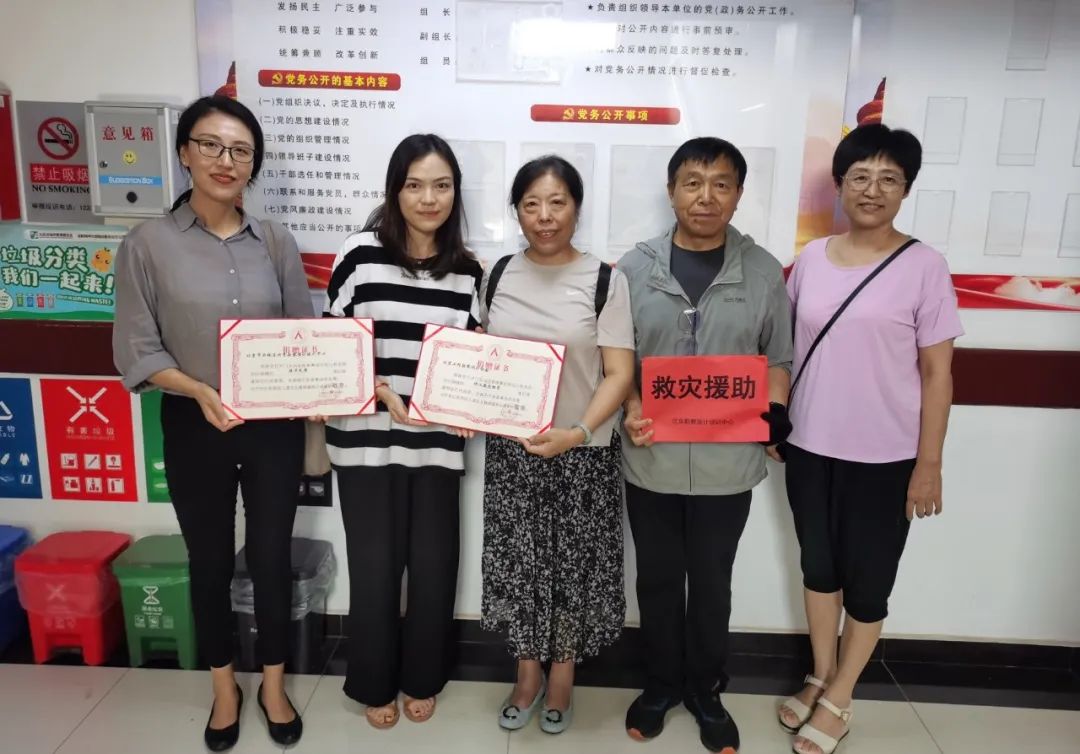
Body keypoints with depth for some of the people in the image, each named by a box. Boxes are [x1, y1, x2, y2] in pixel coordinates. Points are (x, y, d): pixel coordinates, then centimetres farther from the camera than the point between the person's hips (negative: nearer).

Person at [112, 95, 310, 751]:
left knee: (272, 556, 11)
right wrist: (201, 392, -22)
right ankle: (225, 688, 37)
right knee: (210, 560, 14)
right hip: (194, 427, -1)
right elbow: (136, 351, -7)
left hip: (274, 425, 1)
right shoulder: (148, 244, -5)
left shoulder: (276, 243, 1)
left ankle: (274, 685, 33)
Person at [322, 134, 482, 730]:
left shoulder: (468, 270, 4)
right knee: (375, 564, 9)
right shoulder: (361, 252, -6)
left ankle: (422, 679, 35)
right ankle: (374, 684, 34)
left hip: (438, 443, 3)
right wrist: (385, 393, -15)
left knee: (434, 564, 10)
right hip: (367, 439, -2)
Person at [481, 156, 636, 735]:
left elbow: (619, 374, -10)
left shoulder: (604, 281, -8)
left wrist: (579, 432, -24)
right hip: (510, 448, 3)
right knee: (517, 561, 10)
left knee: (572, 565, 9)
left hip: (582, 454, -2)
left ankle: (562, 675, 33)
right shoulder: (499, 275, 3)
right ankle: (527, 673, 33)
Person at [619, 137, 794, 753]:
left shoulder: (763, 271, 0)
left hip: (728, 460, 0)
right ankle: (662, 683, 38)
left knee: (712, 582, 15)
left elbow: (779, 357, 6)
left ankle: (707, 691, 37)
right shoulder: (637, 267, 0)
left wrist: (773, 410, -10)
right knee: (658, 579, 16)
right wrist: (631, 409, -13)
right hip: (653, 457, 1)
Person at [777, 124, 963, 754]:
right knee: (819, 566, 17)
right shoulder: (811, 258, 3)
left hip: (884, 456, -3)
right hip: (810, 447, 4)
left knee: (867, 579, 10)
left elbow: (937, 372, -7)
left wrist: (929, 465, -8)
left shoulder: (924, 266, -8)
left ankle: (839, 700, 29)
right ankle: (821, 679, 37)